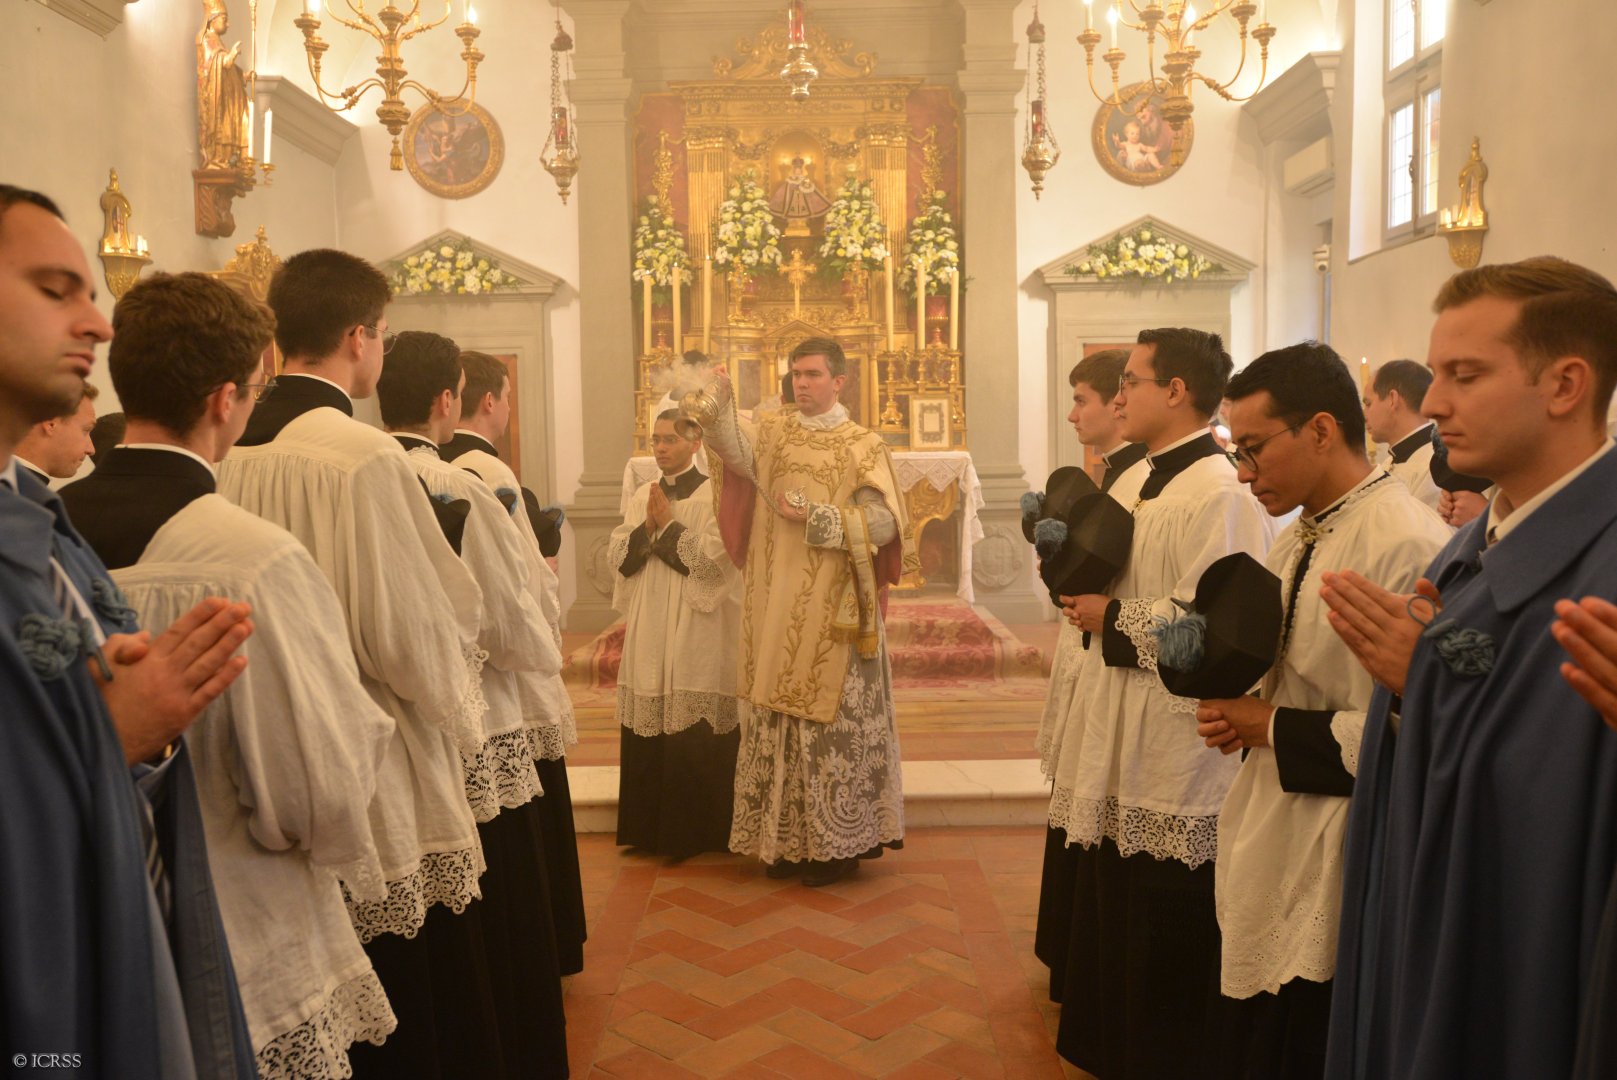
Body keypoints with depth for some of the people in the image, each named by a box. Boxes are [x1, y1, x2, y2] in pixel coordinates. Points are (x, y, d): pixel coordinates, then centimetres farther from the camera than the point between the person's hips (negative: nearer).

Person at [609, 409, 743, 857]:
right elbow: (616, 557, 8)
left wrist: (668, 524, -11)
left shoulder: (714, 495, -5)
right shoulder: (643, 495, 13)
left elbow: (712, 558, -16)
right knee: (648, 732, 9)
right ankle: (650, 830, 21)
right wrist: (647, 527, -8)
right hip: (648, 633, 6)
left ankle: (692, 833, 11)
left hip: (696, 634, -6)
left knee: (692, 736, -1)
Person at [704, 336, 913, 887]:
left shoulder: (863, 446, 0)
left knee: (832, 719, 1)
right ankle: (787, 838, 21)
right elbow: (738, 457, -12)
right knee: (779, 719, 8)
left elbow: (882, 522, -9)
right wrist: (721, 403, -28)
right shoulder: (774, 431, 9)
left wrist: (813, 517, -15)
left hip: (833, 614, -3)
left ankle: (837, 841, 14)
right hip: (776, 610, 4)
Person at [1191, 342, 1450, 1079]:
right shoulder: (1296, 541, 9)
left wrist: (1270, 729, -17)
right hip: (1270, 850, 9)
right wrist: (1238, 712, -1)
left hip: (1340, 873, -9)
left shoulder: (1408, 547, -21)